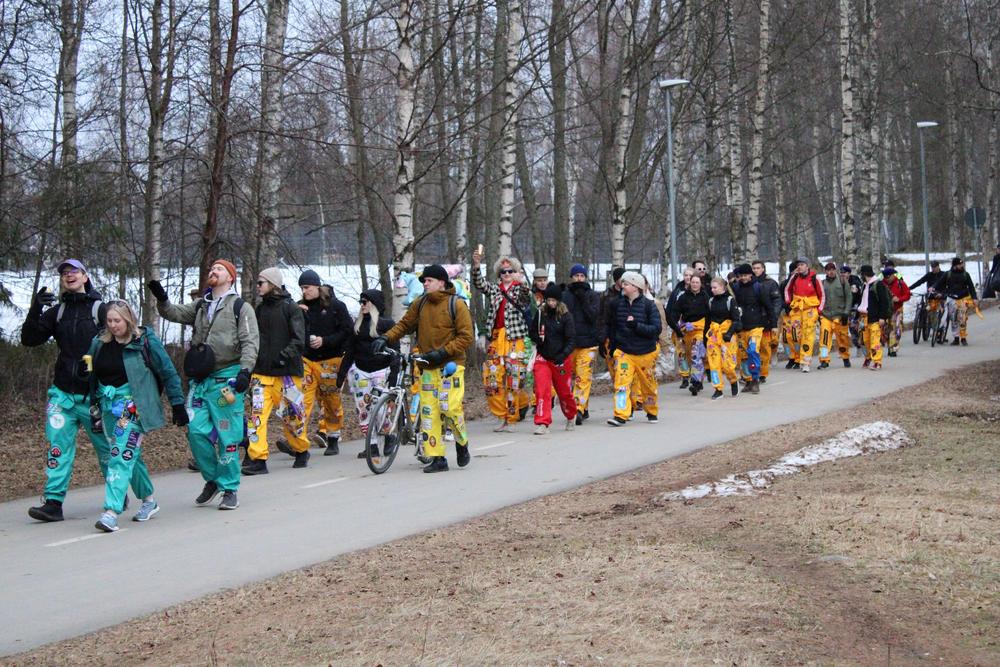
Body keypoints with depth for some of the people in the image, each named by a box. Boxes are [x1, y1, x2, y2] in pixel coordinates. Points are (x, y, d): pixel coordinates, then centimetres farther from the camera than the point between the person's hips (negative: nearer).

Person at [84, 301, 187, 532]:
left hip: (133, 402, -6)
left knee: (122, 455, -15)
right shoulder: (99, 343, 6)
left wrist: (178, 404, 0)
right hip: (108, 402, 6)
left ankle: (112, 511, -22)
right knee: (130, 454, 13)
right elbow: (91, 373, 17)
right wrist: (93, 405, 10)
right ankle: (148, 501, 30)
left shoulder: (145, 341, -6)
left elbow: (168, 373, -1)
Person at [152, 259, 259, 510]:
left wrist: (245, 370, -21)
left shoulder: (241, 307, 1)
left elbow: (250, 342, -8)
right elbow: (175, 313, 9)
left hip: (226, 378, -5)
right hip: (200, 379, 5)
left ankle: (229, 489, 6)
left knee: (227, 436, -2)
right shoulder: (201, 306, 19)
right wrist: (162, 300, -11)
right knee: (197, 431, -2)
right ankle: (212, 478, 17)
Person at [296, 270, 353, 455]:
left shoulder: (336, 306, -3)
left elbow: (348, 331, -6)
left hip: (330, 359, -2)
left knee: (331, 400, 7)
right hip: (306, 359, 2)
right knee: (303, 399, -10)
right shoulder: (301, 307, 9)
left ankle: (333, 440, 20)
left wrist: (325, 341, -15)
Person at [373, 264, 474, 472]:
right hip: (428, 367, 5)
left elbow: (466, 337, -8)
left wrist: (442, 352, -16)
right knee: (428, 413, -1)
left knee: (450, 408, -14)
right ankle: (437, 459, 3)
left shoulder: (456, 305, -5)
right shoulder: (420, 304, 9)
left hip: (450, 364, -5)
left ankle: (462, 442, 15)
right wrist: (385, 338, -5)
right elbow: (404, 324, 12)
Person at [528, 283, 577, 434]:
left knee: (564, 391, 13)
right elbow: (531, 332, 12)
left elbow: (571, 339, -11)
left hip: (561, 359, -2)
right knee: (541, 390, -13)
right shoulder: (540, 313, 1)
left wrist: (563, 355, -25)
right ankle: (542, 423, -13)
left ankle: (571, 416, 40)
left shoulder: (565, 316, -8)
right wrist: (538, 338, -11)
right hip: (542, 358, 2)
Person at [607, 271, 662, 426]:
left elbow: (657, 328, -15)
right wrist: (613, 346, 12)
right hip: (623, 351, 2)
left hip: (645, 353, -2)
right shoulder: (619, 304, 2)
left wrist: (637, 325, -25)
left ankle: (652, 413, 33)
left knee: (648, 384, 12)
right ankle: (621, 415, -17)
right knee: (621, 382, -14)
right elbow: (614, 327, 15)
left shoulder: (648, 305, -9)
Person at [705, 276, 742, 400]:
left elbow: (737, 319, -8)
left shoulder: (730, 300, -6)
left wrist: (730, 332, -19)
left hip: (727, 334, -5)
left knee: (727, 362, -7)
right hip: (713, 334, 5)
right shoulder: (711, 301, 11)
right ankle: (718, 389, 4)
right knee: (714, 362, -2)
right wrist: (706, 337, 18)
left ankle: (734, 382, 21)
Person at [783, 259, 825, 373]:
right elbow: (787, 289, 21)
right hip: (796, 310, 4)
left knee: (808, 336, -11)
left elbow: (822, 296, 4)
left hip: (810, 310, -4)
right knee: (796, 336, 6)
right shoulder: (794, 277, 4)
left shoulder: (814, 278, -5)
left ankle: (806, 362, -13)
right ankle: (797, 360, 22)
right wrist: (788, 303, 11)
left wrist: (819, 311, -1)